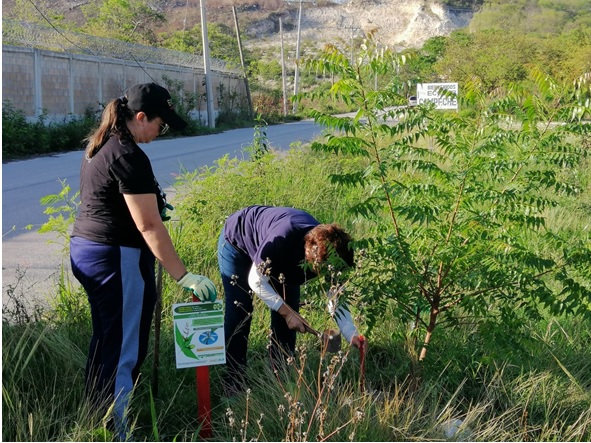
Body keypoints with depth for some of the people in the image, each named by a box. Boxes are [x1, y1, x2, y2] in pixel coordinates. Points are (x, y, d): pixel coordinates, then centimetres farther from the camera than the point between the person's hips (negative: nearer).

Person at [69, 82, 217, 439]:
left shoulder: (99, 145, 11)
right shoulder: (129, 157, -20)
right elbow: (149, 227, -24)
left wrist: (153, 203, 18)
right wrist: (184, 276, -23)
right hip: (117, 258, -10)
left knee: (105, 342, 19)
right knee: (125, 351, -1)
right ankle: (118, 433, 6)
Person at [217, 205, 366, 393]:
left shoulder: (326, 249, -26)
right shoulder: (283, 238, -44)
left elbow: (335, 298, -20)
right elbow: (256, 280, -32)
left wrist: (352, 335, -33)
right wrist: (286, 312, -33)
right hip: (236, 242, -5)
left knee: (287, 314, -5)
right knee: (238, 313, -12)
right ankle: (233, 384, -1)